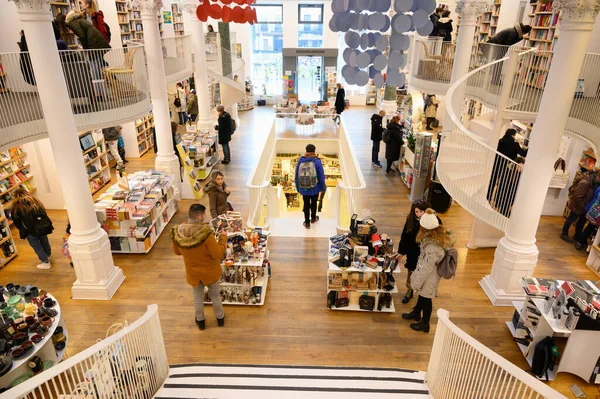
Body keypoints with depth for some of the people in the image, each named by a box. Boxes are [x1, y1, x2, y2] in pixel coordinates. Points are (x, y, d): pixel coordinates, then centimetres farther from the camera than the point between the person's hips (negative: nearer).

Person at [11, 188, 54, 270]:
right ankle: (48, 255, 45)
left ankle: (46, 263, 15)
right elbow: (43, 212, 9)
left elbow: (16, 221, 2)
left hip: (30, 230, -5)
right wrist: (48, 225, 16)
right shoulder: (34, 200, 9)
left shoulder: (16, 206, -2)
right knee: (44, 242, 24)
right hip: (43, 226, 5)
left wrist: (22, 231, 15)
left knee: (37, 246, 9)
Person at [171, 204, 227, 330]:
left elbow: (177, 252, 0)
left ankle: (200, 320, 45)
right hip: (210, 271, -3)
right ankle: (220, 318, 43)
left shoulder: (177, 233, -19)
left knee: (198, 297, 25)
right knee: (215, 295, 23)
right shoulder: (206, 233, -34)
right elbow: (218, 254, -26)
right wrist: (223, 238, -14)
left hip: (193, 272, 3)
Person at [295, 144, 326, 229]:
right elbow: (321, 176, -11)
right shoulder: (317, 162, -14)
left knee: (306, 205, 16)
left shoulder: (300, 161, -5)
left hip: (303, 189, 2)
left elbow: (297, 176, 0)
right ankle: (313, 218, 42)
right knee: (314, 203, 22)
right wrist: (322, 187, 3)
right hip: (315, 189, -1)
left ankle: (307, 223, 24)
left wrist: (298, 188, 11)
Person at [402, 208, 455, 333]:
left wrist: (417, 283, -12)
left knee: (426, 298, 15)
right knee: (422, 295, 29)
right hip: (428, 273, 8)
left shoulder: (432, 247, -39)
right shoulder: (441, 233, -13)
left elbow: (426, 269, -27)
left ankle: (425, 323, 39)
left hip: (429, 277, -8)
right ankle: (416, 313, 53)